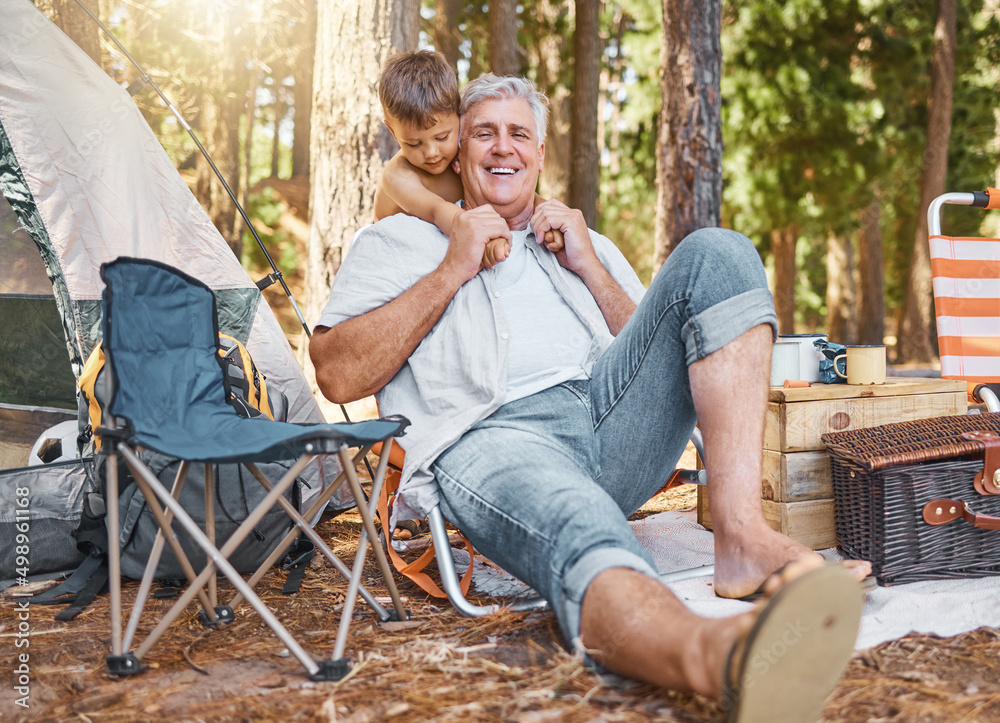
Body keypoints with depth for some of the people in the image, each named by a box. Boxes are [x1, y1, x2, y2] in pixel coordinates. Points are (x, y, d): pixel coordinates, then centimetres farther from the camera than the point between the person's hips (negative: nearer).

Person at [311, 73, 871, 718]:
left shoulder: (588, 245, 34)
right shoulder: (399, 241, 23)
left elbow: (656, 349, 22)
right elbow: (338, 375, 6)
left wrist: (589, 269, 11)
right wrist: (453, 271, 4)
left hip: (609, 418, 5)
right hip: (491, 438, -4)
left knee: (717, 254, -15)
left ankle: (740, 533, -31)